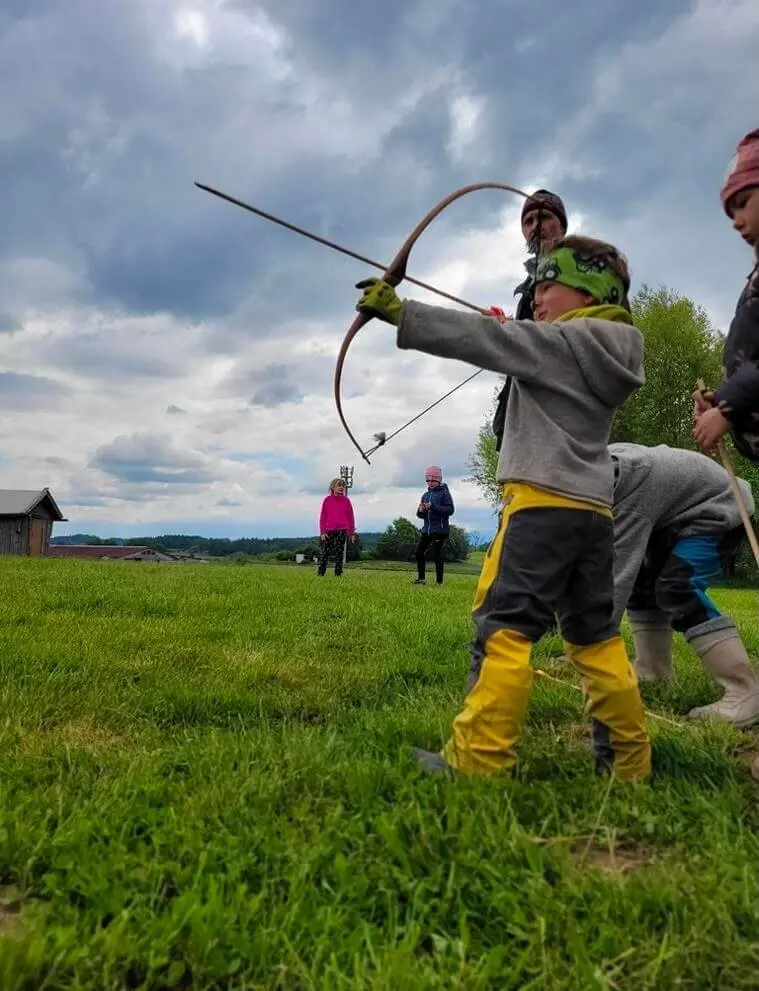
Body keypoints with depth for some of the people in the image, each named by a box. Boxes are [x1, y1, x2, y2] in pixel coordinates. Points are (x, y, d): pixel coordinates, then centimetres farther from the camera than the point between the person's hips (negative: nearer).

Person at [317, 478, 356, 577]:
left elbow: (350, 517, 8)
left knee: (339, 552, 3)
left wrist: (352, 533, 6)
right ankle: (320, 573, 6)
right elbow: (322, 517, 4)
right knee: (326, 552, 2)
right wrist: (322, 532, -2)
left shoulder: (346, 500, 6)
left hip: (342, 530, 1)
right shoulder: (327, 499, 3)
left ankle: (338, 574, 6)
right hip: (329, 530, -1)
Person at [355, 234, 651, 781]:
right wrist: (521, 327, 22)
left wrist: (400, 312, -11)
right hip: (592, 507, 9)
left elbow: (490, 340, -11)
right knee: (595, 634, 14)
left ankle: (478, 760, -8)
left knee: (505, 626, -9)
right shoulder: (609, 350, 20)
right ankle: (632, 759, 20)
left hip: (545, 500, -9)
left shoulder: (568, 340, -4)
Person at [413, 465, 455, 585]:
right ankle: (421, 578, 18)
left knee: (437, 555, -5)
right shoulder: (425, 495, 14)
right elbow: (420, 515, 17)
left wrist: (433, 507, -23)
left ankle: (439, 582, 5)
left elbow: (450, 510, -16)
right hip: (426, 529, 7)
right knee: (419, 552, 5)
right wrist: (421, 511, -8)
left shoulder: (444, 493, -5)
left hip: (439, 529, -7)